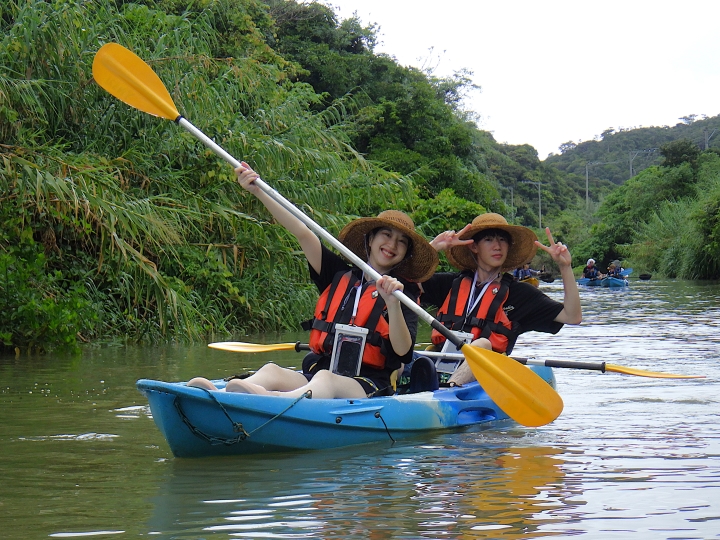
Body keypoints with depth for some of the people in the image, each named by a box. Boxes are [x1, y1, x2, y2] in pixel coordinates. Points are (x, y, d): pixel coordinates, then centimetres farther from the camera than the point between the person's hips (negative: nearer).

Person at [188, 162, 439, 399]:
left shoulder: (405, 291, 8)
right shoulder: (340, 274, 19)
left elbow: (402, 350, -7)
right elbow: (303, 234, 10)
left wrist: (393, 304, -25)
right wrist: (258, 191, 2)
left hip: (368, 385, -4)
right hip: (316, 371, 4)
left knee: (326, 380, -38)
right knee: (272, 371, -27)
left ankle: (271, 400, -70)